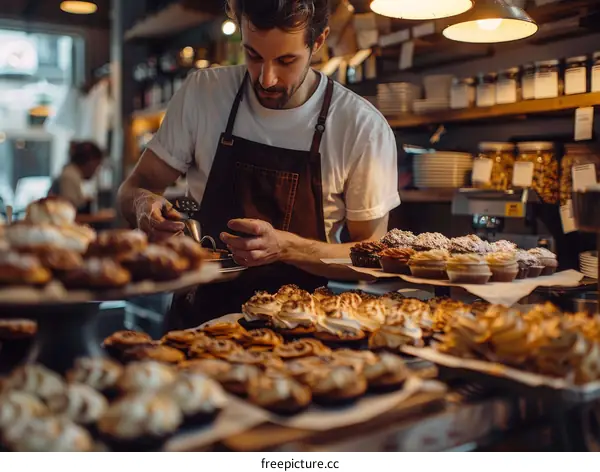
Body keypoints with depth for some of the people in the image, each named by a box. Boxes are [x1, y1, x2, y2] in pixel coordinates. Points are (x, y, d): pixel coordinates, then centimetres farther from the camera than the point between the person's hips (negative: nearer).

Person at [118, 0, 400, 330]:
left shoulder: (364, 129, -9)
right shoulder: (201, 92, -1)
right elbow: (133, 188, 9)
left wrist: (285, 247, -20)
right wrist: (145, 204, -16)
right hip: (199, 312, -1)